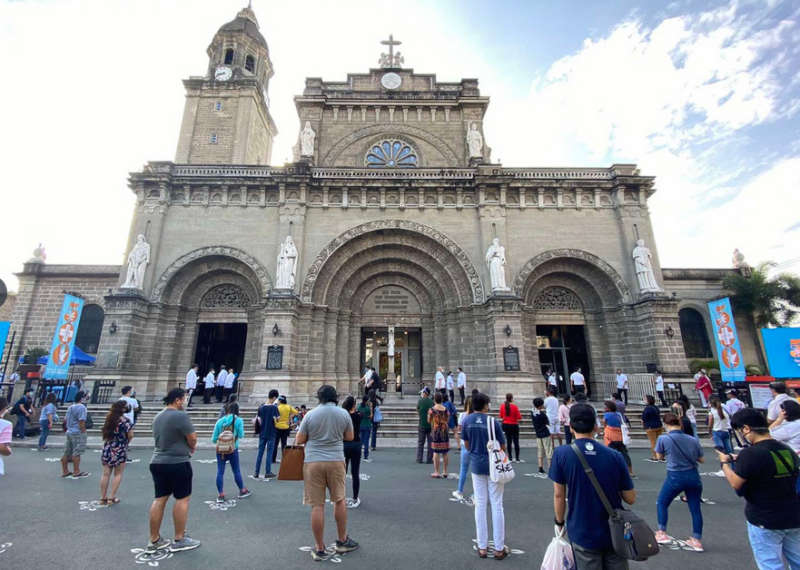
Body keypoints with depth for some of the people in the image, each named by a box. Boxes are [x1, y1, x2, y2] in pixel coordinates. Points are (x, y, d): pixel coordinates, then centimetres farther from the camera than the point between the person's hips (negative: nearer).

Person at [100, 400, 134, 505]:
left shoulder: (109, 418, 4)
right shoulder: (125, 420, -15)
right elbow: (130, 435, -15)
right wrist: (126, 442, 5)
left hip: (107, 449, 6)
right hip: (119, 450, -5)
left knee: (106, 474, 11)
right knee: (118, 474, 7)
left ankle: (103, 498, 17)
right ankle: (112, 498, 9)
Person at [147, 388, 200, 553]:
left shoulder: (158, 416, 10)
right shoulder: (181, 416, -19)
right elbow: (193, 438, -16)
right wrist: (191, 448, 6)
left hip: (158, 462, 9)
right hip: (178, 463, -8)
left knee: (159, 499, 14)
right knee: (182, 499, 3)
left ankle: (154, 540, 22)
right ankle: (179, 540, 11)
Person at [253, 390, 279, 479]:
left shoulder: (261, 407, 0)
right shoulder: (274, 407, -13)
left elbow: (258, 420, 2)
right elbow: (275, 419, -15)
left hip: (262, 433, 4)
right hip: (271, 434, -4)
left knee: (260, 452, 11)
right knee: (269, 453, 5)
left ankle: (256, 473, 15)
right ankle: (267, 473, 10)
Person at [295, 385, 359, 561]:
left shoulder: (310, 415, -4)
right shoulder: (344, 414, -1)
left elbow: (299, 440, 2)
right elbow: (350, 437, 9)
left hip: (313, 462, -1)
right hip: (336, 460, 1)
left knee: (317, 505, 7)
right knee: (339, 500, 18)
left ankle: (320, 549, 18)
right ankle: (342, 541, 31)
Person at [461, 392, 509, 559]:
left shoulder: (467, 420, -5)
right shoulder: (493, 421, -15)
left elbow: (466, 445, 5)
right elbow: (502, 447, -7)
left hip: (476, 465, 3)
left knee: (480, 504, 12)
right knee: (497, 505, 8)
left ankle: (482, 547, 21)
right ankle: (499, 549, 19)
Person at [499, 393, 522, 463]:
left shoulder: (502, 406, -5)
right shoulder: (515, 406, -17)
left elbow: (501, 416, 5)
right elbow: (519, 417, -13)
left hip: (506, 425, 3)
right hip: (514, 425, -3)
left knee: (509, 441, 12)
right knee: (516, 442, 7)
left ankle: (510, 458, 15)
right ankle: (517, 458, 10)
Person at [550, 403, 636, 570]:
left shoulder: (561, 454, -15)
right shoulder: (615, 456, -10)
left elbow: (559, 495, -9)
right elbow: (631, 498, -3)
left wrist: (560, 523, 6)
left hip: (583, 535, -2)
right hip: (615, 533, 2)